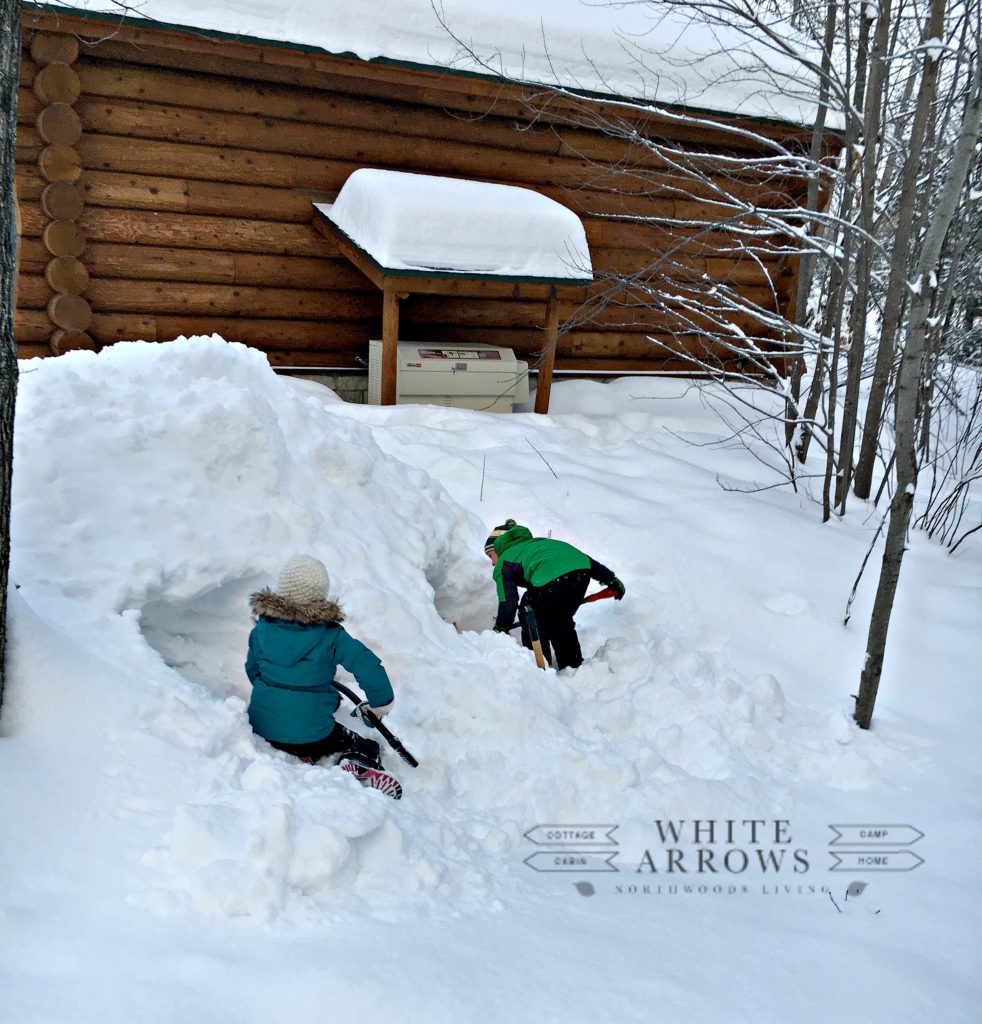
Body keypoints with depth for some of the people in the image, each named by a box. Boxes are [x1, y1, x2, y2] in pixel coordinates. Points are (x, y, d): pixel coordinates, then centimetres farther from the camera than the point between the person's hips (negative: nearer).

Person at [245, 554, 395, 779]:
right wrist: (380, 703, 2)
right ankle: (359, 768, -17)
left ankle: (298, 759, 3)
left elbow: (252, 669, 13)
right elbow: (368, 665, -14)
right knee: (367, 748, 16)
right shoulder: (331, 635, -10)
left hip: (262, 727, 3)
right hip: (311, 733, -3)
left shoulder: (262, 628, -1)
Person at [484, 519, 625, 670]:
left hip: (551, 578, -7)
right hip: (582, 568, 7)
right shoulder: (536, 542, 39)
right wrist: (610, 579, 34)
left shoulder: (503, 563, 22)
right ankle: (575, 665, 33)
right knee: (561, 620, 27)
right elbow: (582, 557, 33)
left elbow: (508, 601, 15)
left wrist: (500, 629, 29)